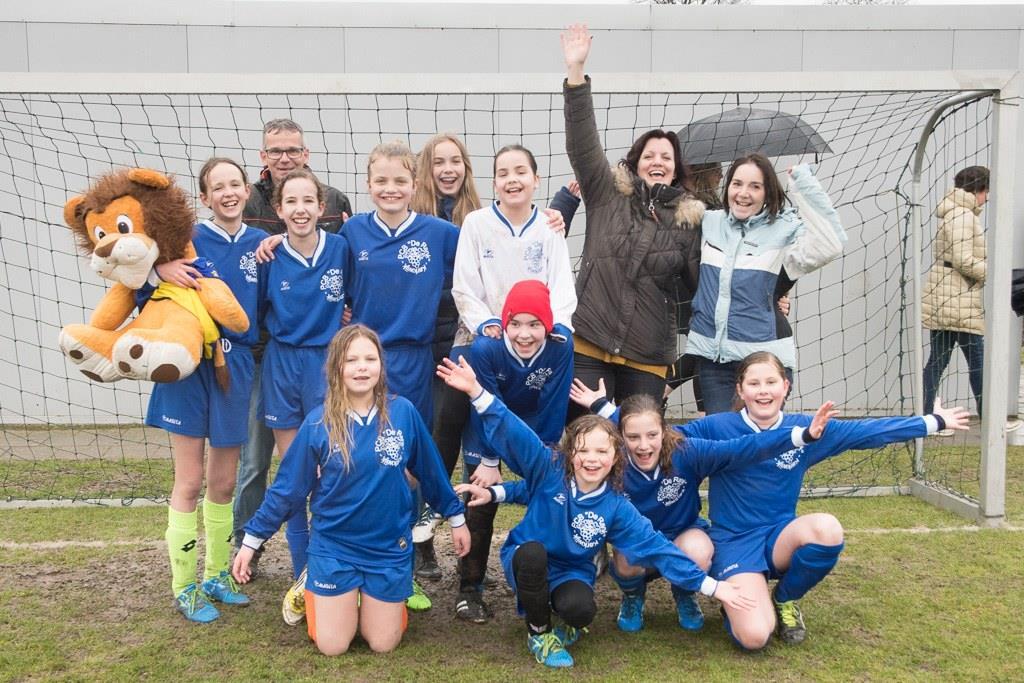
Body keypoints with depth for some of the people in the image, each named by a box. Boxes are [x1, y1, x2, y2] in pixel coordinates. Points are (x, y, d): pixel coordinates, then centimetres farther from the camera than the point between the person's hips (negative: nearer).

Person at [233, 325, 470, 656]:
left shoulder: (403, 412, -10)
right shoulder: (319, 422, -12)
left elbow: (429, 470, 2)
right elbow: (287, 487, -5)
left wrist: (456, 518, 10)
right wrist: (251, 540, -3)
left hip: (389, 548, 1)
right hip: (334, 548, -1)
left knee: (383, 645, 9)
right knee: (332, 647, 5)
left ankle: (372, 600, 40)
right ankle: (312, 589, 34)